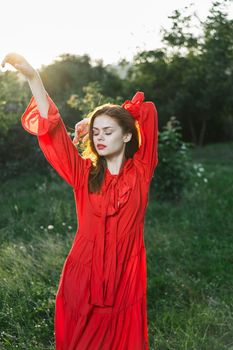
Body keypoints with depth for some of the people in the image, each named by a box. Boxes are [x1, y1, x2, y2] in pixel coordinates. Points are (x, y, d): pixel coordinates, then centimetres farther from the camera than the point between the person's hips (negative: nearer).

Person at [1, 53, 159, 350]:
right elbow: (52, 128, -9)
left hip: (125, 273, 0)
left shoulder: (140, 171, -1)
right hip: (85, 272, 1)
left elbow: (148, 111, -3)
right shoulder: (84, 173, 0)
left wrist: (112, 116, 5)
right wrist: (32, 76, -15)